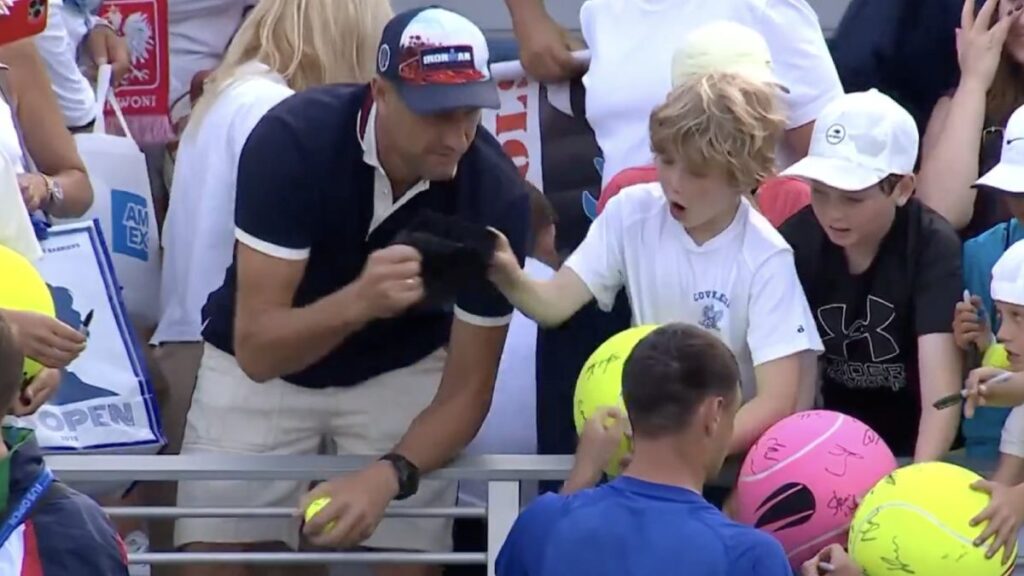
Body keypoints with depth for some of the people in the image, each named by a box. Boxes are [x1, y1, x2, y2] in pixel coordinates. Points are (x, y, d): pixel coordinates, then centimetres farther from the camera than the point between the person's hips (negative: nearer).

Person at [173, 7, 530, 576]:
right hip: (261, 362, -1)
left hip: (401, 368, 1)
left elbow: (467, 388, -18)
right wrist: (359, 300, -50)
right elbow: (255, 347, -32)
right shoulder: (293, 139, -30)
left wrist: (388, 474, -36)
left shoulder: (497, 193, -25)